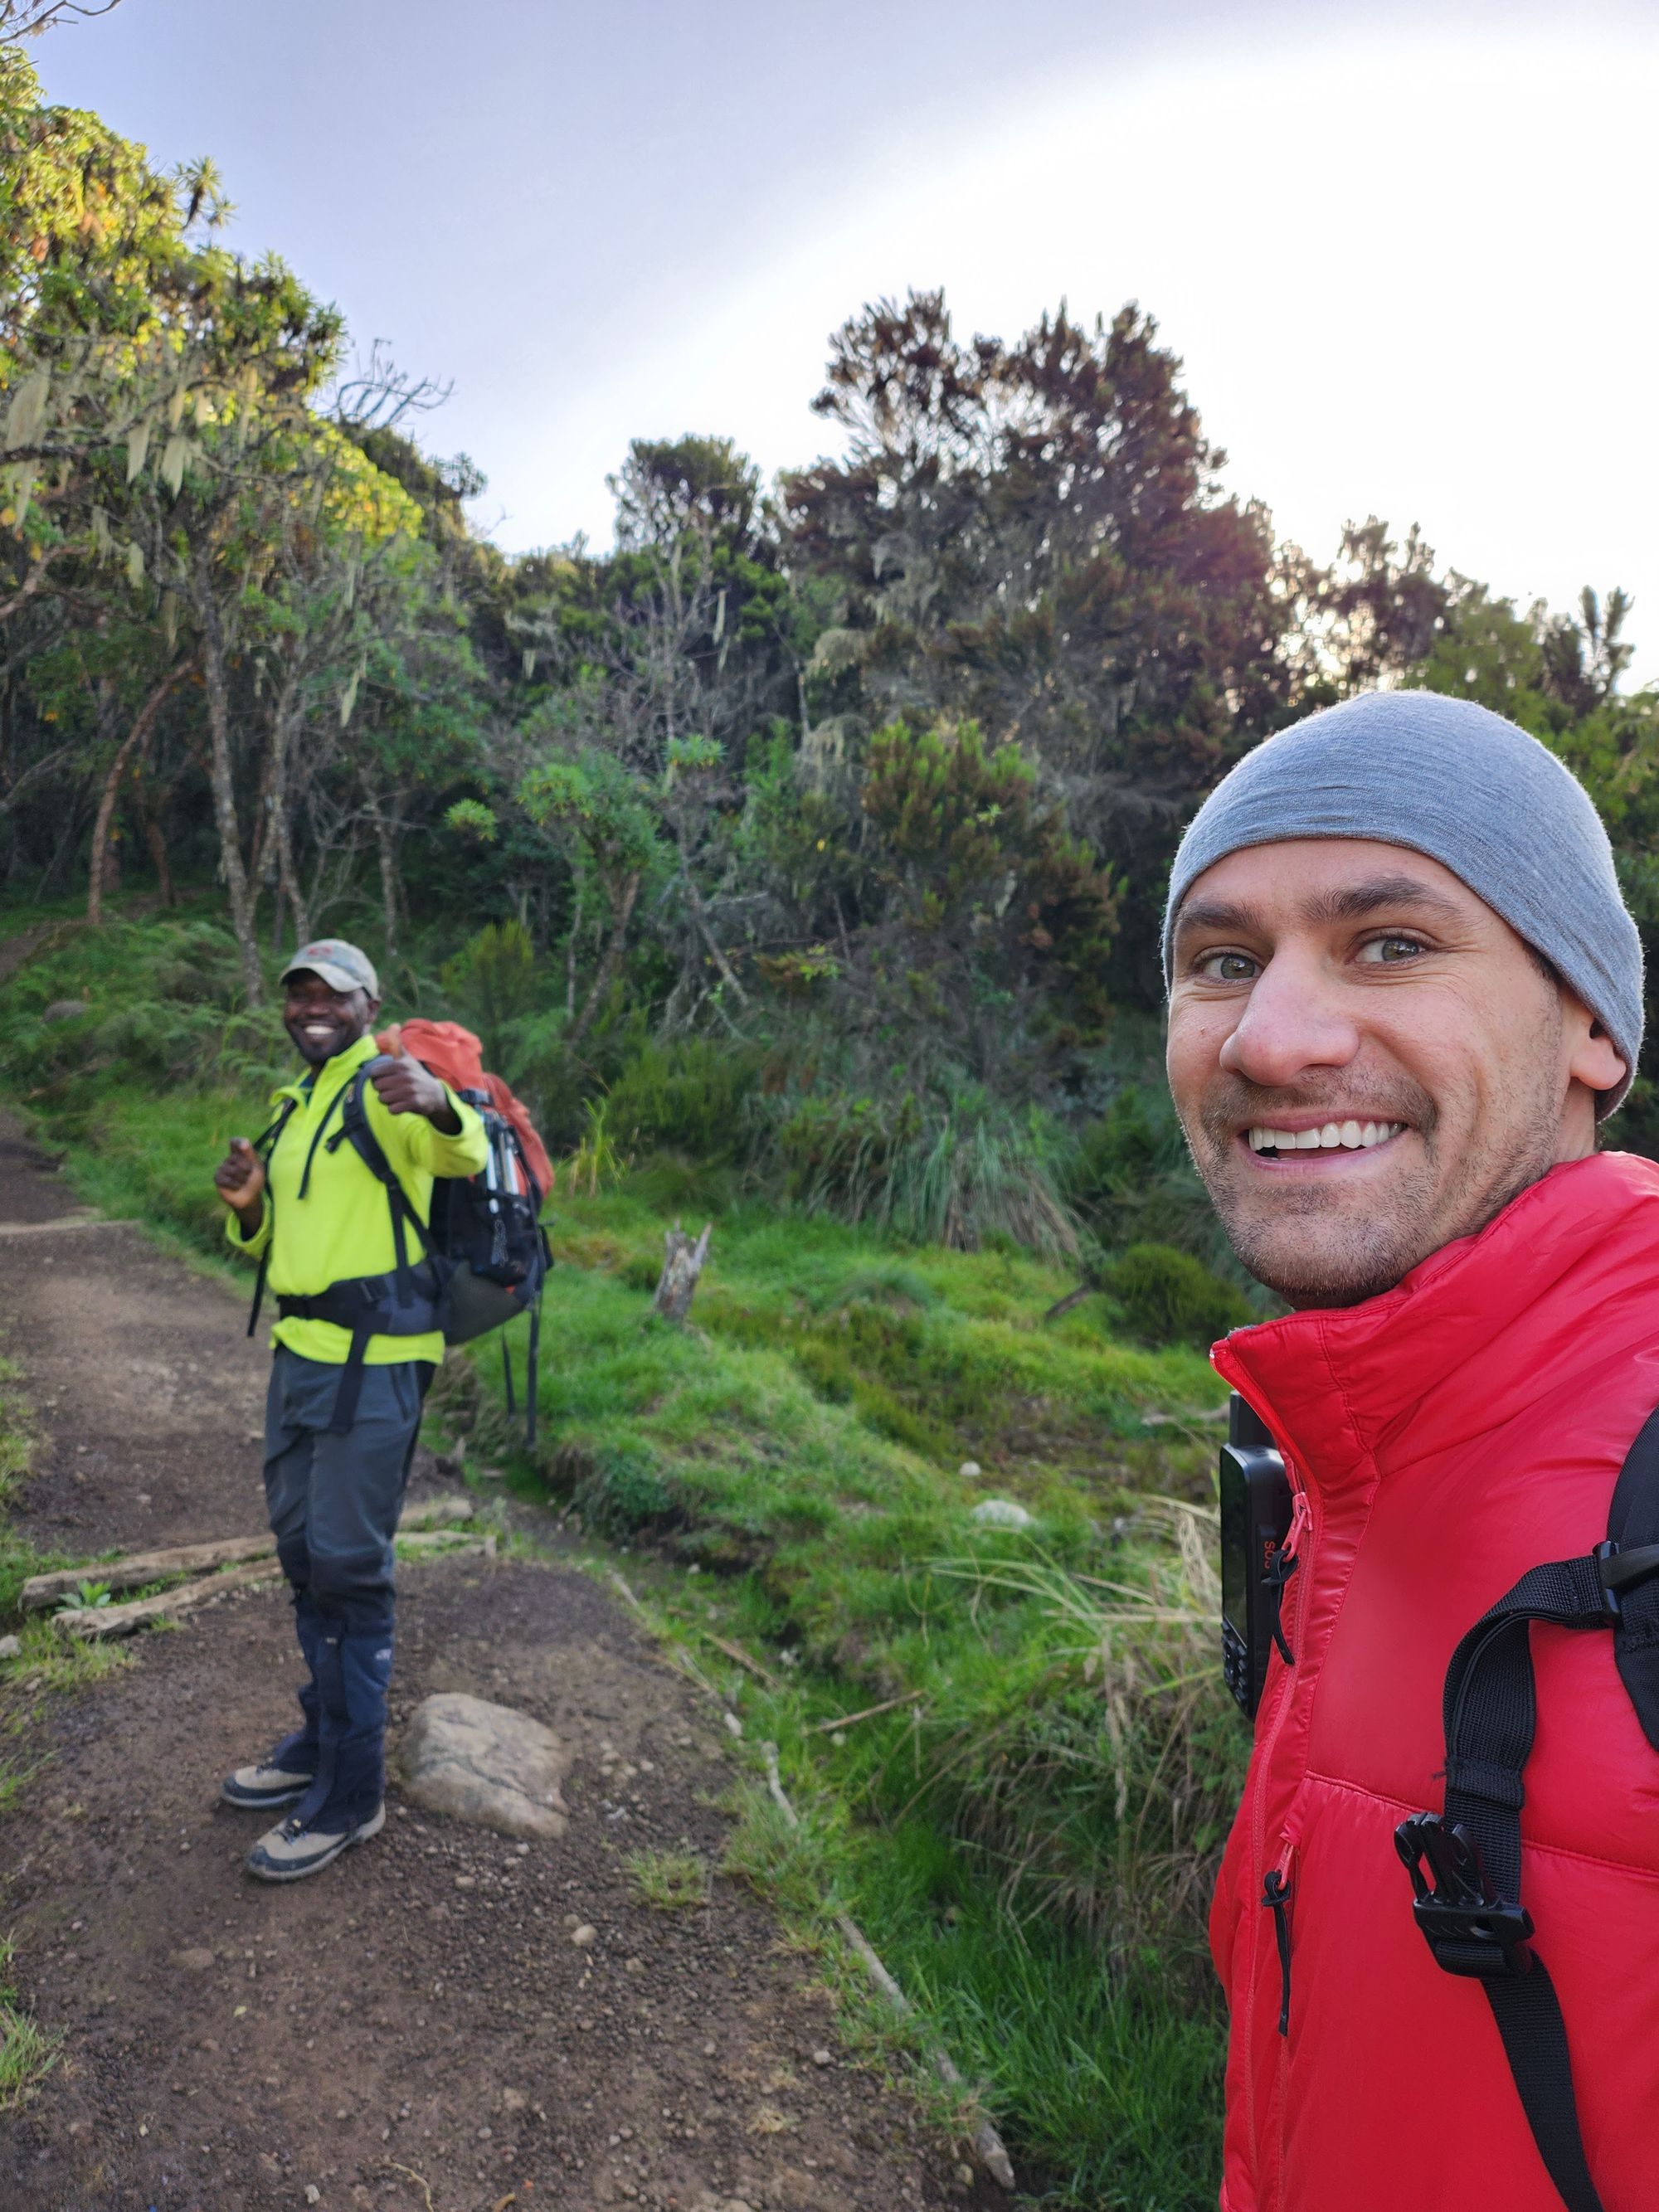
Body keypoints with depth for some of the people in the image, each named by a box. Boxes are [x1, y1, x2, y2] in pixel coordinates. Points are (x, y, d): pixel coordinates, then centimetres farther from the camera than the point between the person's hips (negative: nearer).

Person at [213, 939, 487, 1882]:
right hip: (301, 1350, 9)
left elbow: (467, 1154, -32)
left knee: (349, 1566, -4)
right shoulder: (292, 1107, 16)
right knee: (302, 1548, 18)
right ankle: (323, 1740, 36)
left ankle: (351, 1794, 10)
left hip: (376, 1360, -9)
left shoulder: (387, 1090, -10)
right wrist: (247, 1204, -1)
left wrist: (440, 1103, -54)